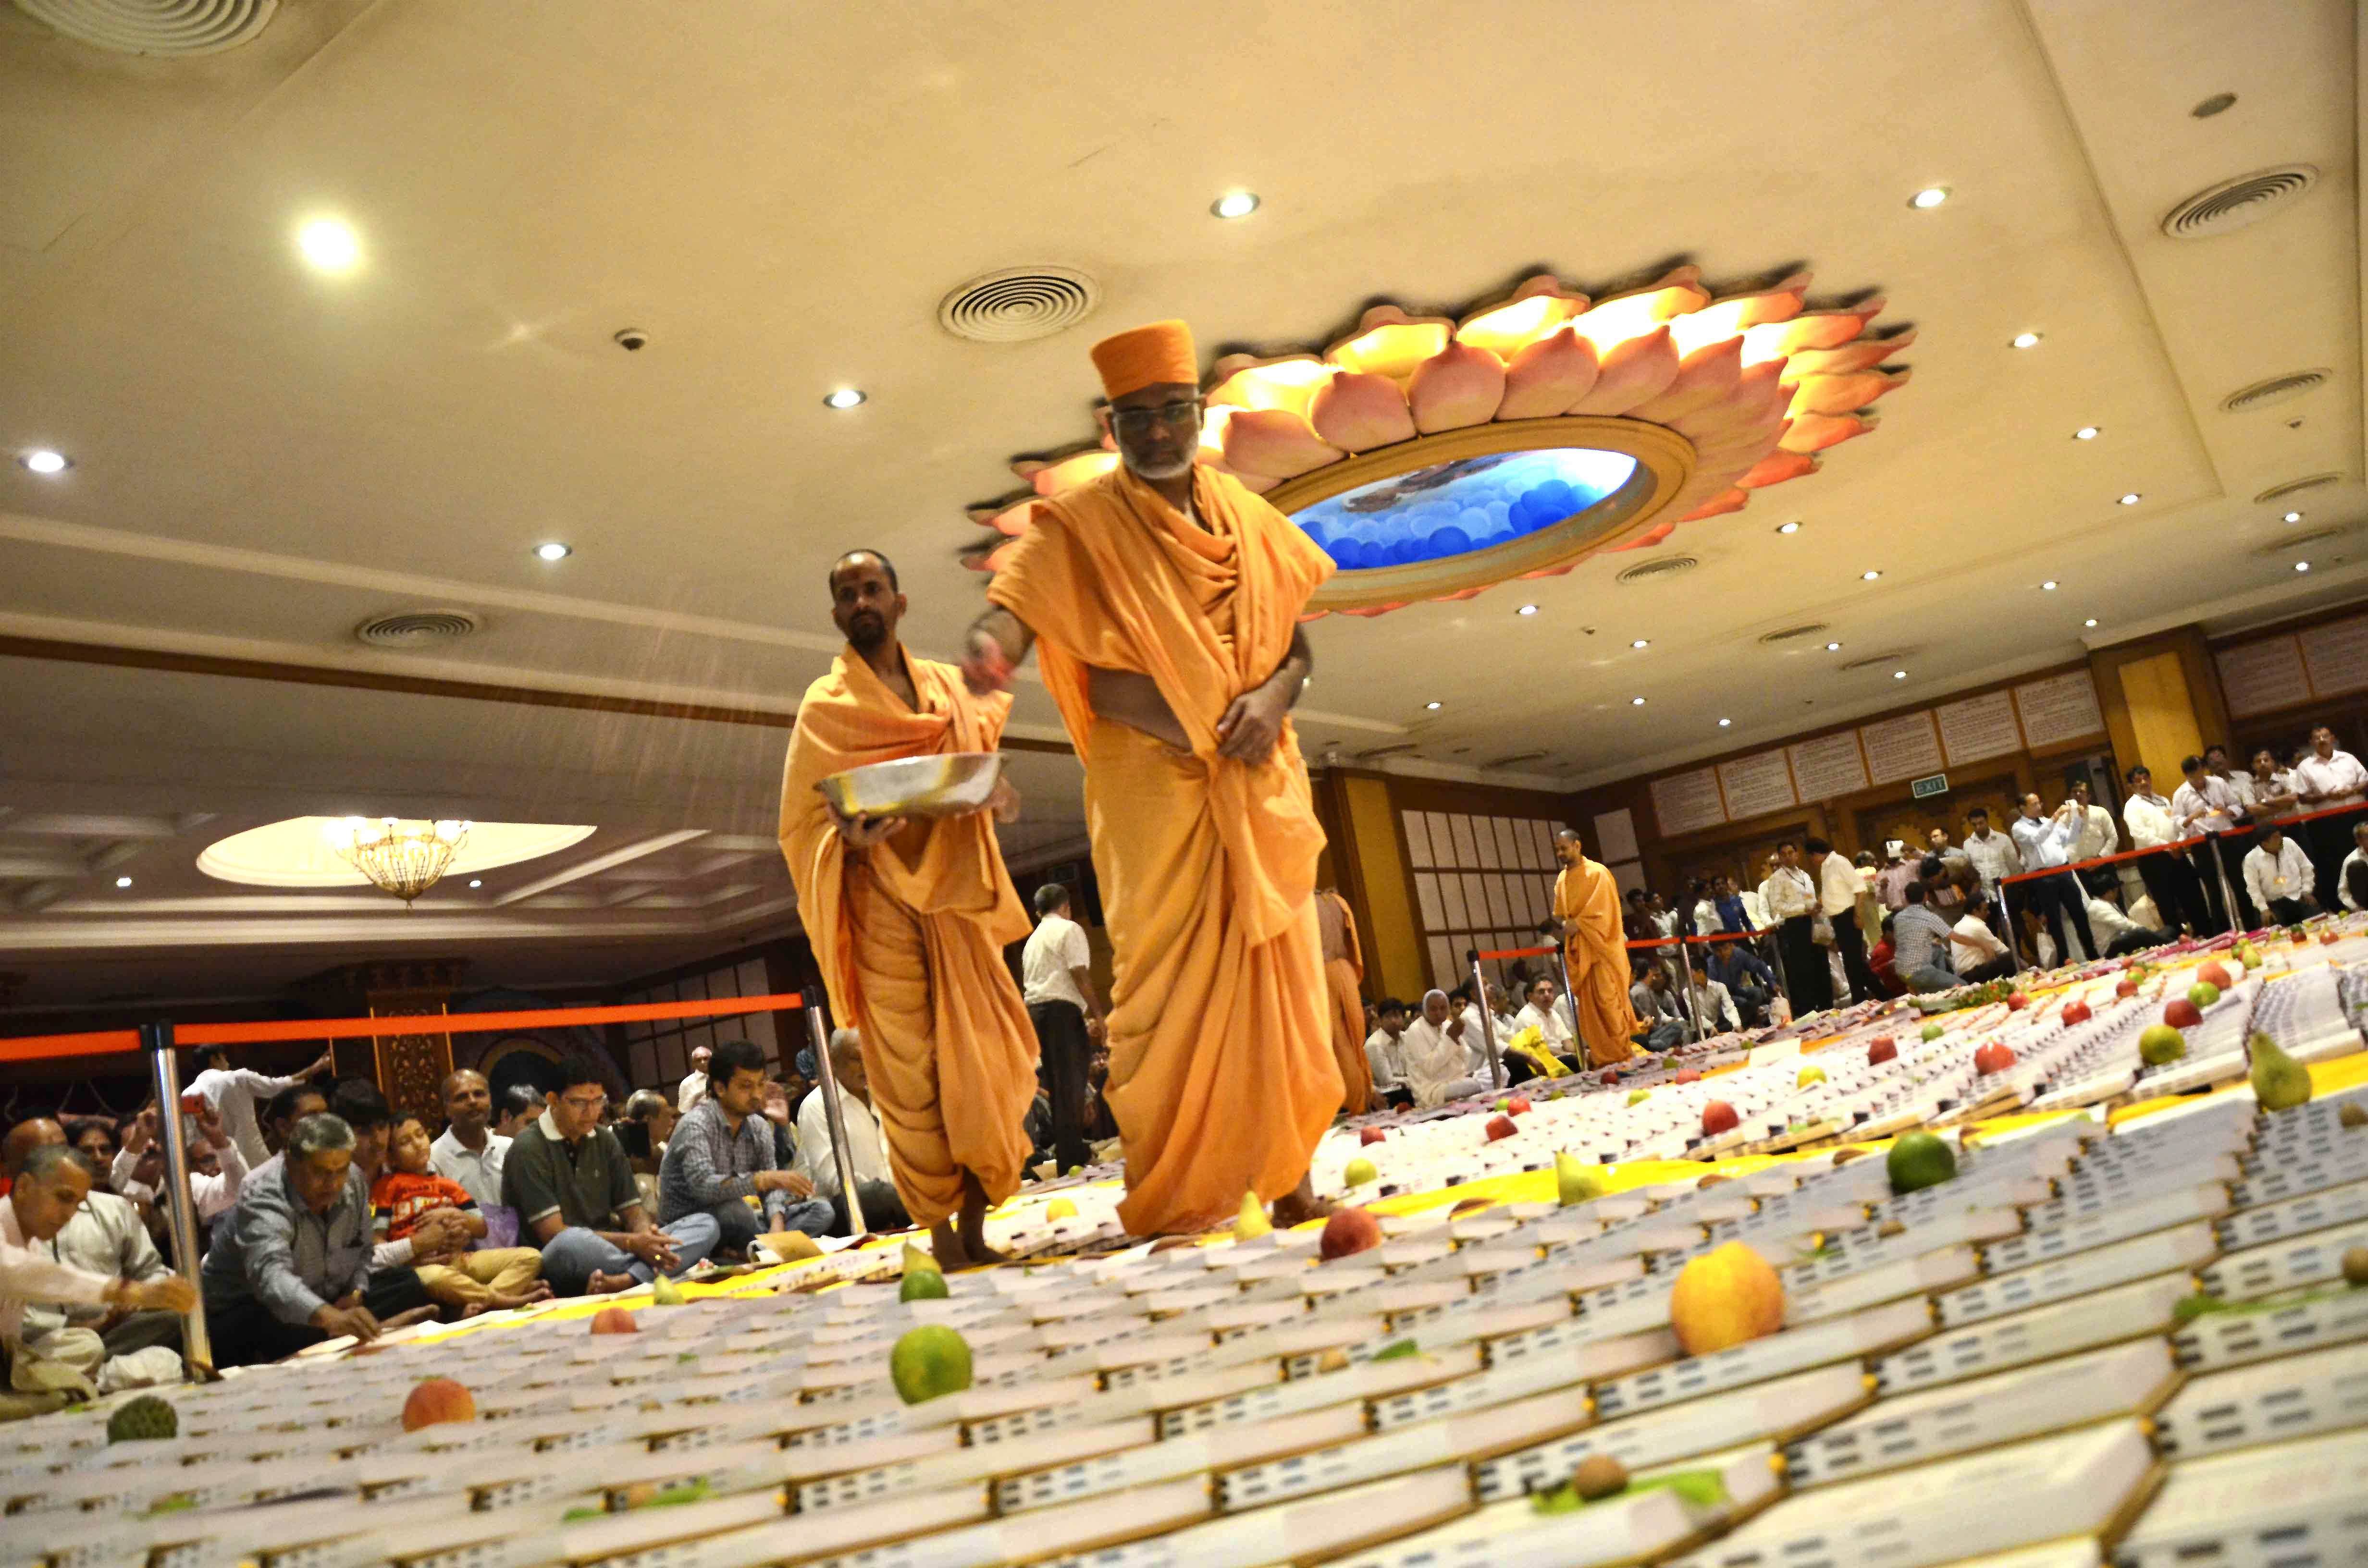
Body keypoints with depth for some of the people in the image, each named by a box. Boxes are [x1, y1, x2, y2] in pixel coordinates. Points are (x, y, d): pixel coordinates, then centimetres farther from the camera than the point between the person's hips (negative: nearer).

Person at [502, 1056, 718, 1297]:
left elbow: (632, 1209, 10)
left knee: (705, 1224, -11)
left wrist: (646, 1235, -16)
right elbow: (553, 1233, -17)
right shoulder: (529, 1148, -10)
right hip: (556, 1264, -7)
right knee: (573, 1243, -42)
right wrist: (631, 1243, -23)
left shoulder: (606, 1140, 11)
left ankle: (624, 1280, -35)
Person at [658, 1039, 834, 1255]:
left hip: (732, 1221, 7)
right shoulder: (696, 1125, -19)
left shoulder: (759, 1127, 3)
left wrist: (777, 1224, -22)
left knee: (821, 1210, -7)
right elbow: (702, 1186, -34)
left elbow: (770, 1185, -1)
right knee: (734, 1211, -39)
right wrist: (764, 1179, -43)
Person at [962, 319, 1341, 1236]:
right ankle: (1173, 1205, -2)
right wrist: (992, 640, -39)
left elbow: (1299, 639, 16)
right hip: (1154, 790, -4)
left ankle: (1290, 1184, 12)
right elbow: (1019, 599, -15)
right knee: (1171, 982, -8)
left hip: (1261, 785, 5)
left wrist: (1273, 695, -6)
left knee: (1279, 976, 3)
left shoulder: (1249, 518, 16)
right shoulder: (1082, 524, 2)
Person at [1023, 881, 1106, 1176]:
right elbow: (1081, 976, -11)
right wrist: (1097, 1015, -8)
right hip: (1062, 1009, -8)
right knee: (1071, 1083, -7)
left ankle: (1067, 1150, 17)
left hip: (1035, 1011, 8)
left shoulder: (1032, 940, 22)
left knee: (1057, 1084, 13)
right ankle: (1072, 1156, -9)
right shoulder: (1069, 929, -2)